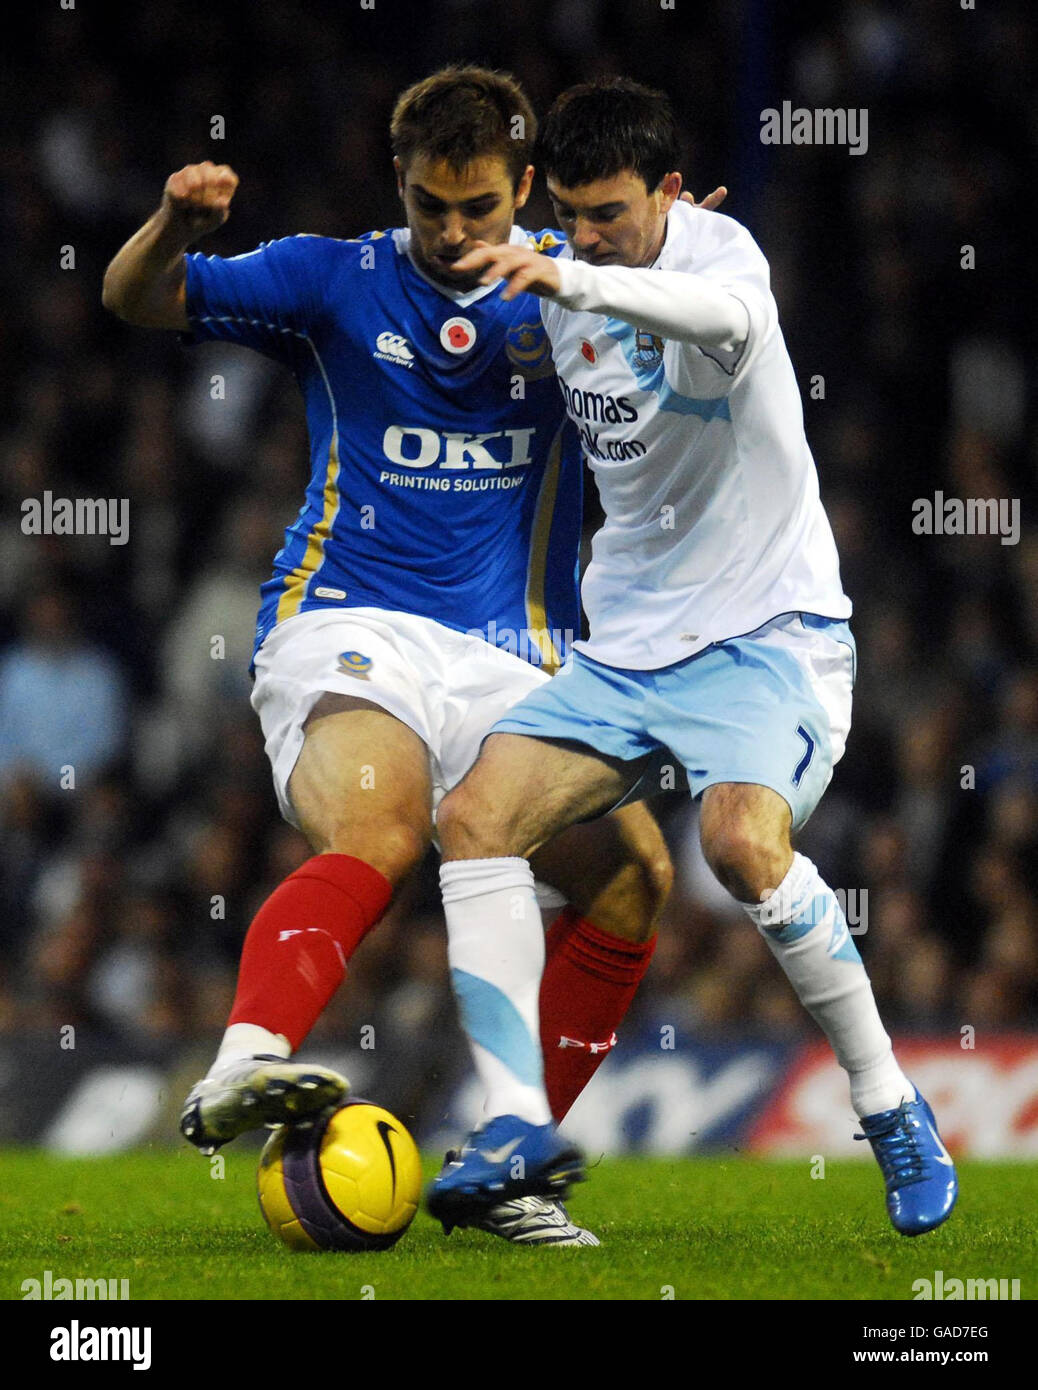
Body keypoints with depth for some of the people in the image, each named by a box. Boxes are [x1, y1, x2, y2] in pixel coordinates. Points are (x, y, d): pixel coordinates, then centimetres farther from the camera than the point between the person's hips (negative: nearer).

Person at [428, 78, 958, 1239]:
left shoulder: (714, 247, -16)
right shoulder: (562, 294, 5)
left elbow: (730, 315, -44)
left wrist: (567, 278, -58)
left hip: (765, 630, -7)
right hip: (622, 646, 7)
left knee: (742, 841, -31)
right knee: (475, 817, -12)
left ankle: (891, 1111, -13)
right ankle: (519, 1126, -13)